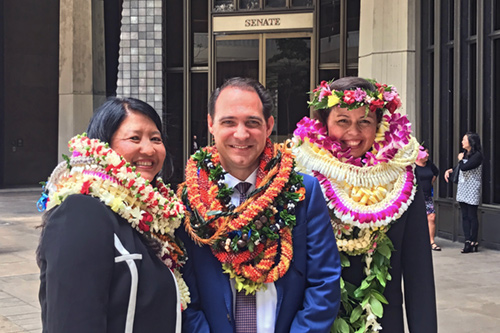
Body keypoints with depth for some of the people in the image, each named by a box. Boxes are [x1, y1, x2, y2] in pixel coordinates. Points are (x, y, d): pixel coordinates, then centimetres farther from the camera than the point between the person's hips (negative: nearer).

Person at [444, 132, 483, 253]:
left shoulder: (477, 155, -12)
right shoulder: (465, 154, 13)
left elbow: (464, 167, -23)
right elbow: (459, 169, 28)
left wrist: (460, 159, -4)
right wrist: (449, 171, 13)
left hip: (472, 189, -8)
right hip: (462, 188, 8)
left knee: (472, 216, -3)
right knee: (465, 216, 6)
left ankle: (473, 242, 3)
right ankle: (468, 241, 9)